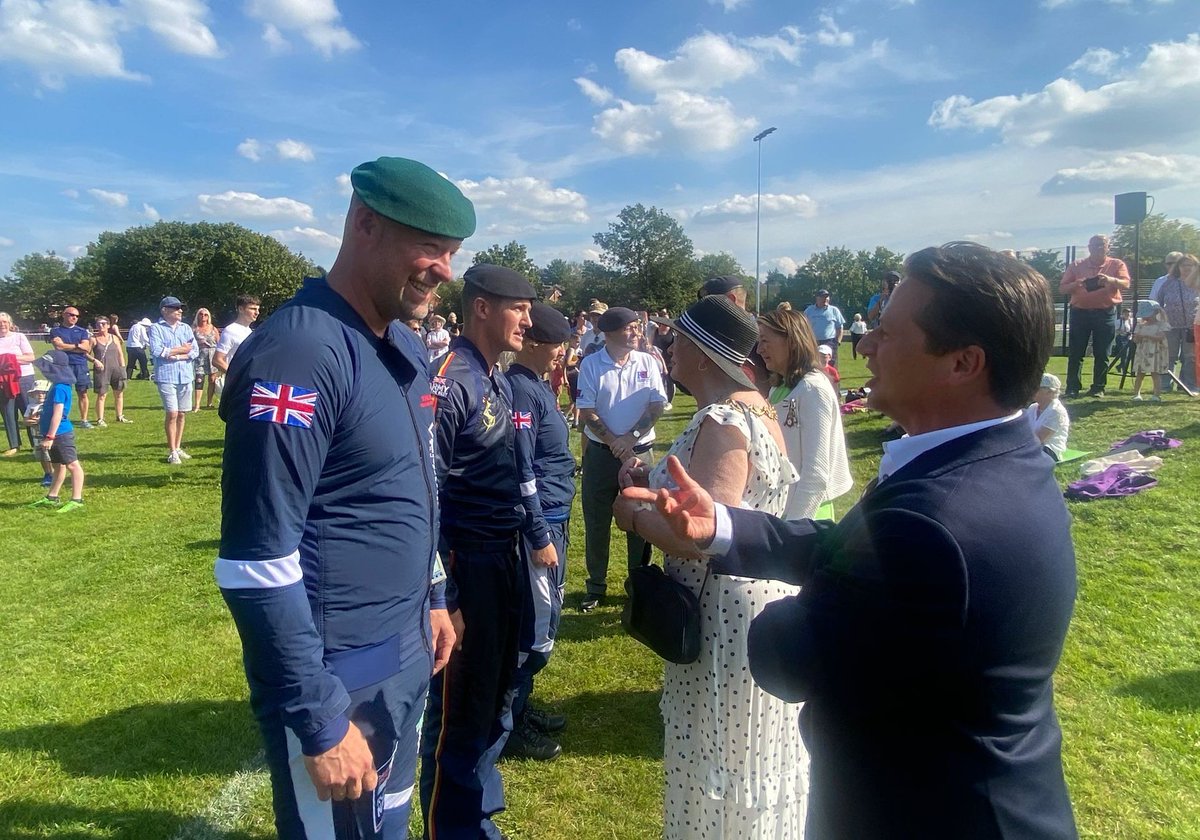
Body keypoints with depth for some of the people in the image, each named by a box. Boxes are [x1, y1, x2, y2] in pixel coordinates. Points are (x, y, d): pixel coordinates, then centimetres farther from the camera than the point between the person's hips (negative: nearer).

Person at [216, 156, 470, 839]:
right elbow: (257, 564, -23)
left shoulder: (403, 347, 6)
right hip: (337, 677, -8)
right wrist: (320, 723, -20)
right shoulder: (298, 352, -22)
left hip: (407, 657, 8)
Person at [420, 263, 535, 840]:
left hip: (503, 562, 9)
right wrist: (442, 597, -20)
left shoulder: (500, 382, 10)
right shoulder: (449, 382, -18)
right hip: (466, 567, -9)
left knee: (495, 704, 22)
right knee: (459, 712, 7)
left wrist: (528, 541, 14)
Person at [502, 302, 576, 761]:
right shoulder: (519, 388, -17)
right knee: (535, 623, 0)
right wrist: (541, 537, -20)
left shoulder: (536, 384, 13)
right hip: (538, 521, -10)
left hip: (553, 517, 10)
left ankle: (521, 703, 32)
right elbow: (521, 470, -21)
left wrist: (555, 527, 17)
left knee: (545, 615, 18)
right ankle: (509, 723, 14)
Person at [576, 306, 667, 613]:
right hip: (601, 452, -1)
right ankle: (596, 585, 23)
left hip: (640, 450, 1)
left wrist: (631, 437, -15)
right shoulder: (591, 365, -5)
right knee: (596, 522, 8)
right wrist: (614, 442, -15)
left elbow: (656, 407, -4)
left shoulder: (647, 362, 0)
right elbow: (586, 412, -7)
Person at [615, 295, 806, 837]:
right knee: (742, 761, 25)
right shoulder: (750, 406, 8)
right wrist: (654, 483, 2)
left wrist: (632, 511, -16)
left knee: (722, 765, 9)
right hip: (750, 600, 10)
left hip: (727, 615, -10)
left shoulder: (723, 421, -24)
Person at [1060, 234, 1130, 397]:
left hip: (1105, 313, -1)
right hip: (1080, 312, 1)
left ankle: (1098, 388, 10)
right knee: (1075, 353, -1)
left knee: (1102, 354, 3)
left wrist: (1110, 280, -31)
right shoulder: (1076, 266, 8)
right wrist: (1076, 284, -16)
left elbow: (1126, 284, -10)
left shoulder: (1116, 264, 5)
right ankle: (1072, 388, 2)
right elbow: (1062, 288, 5)